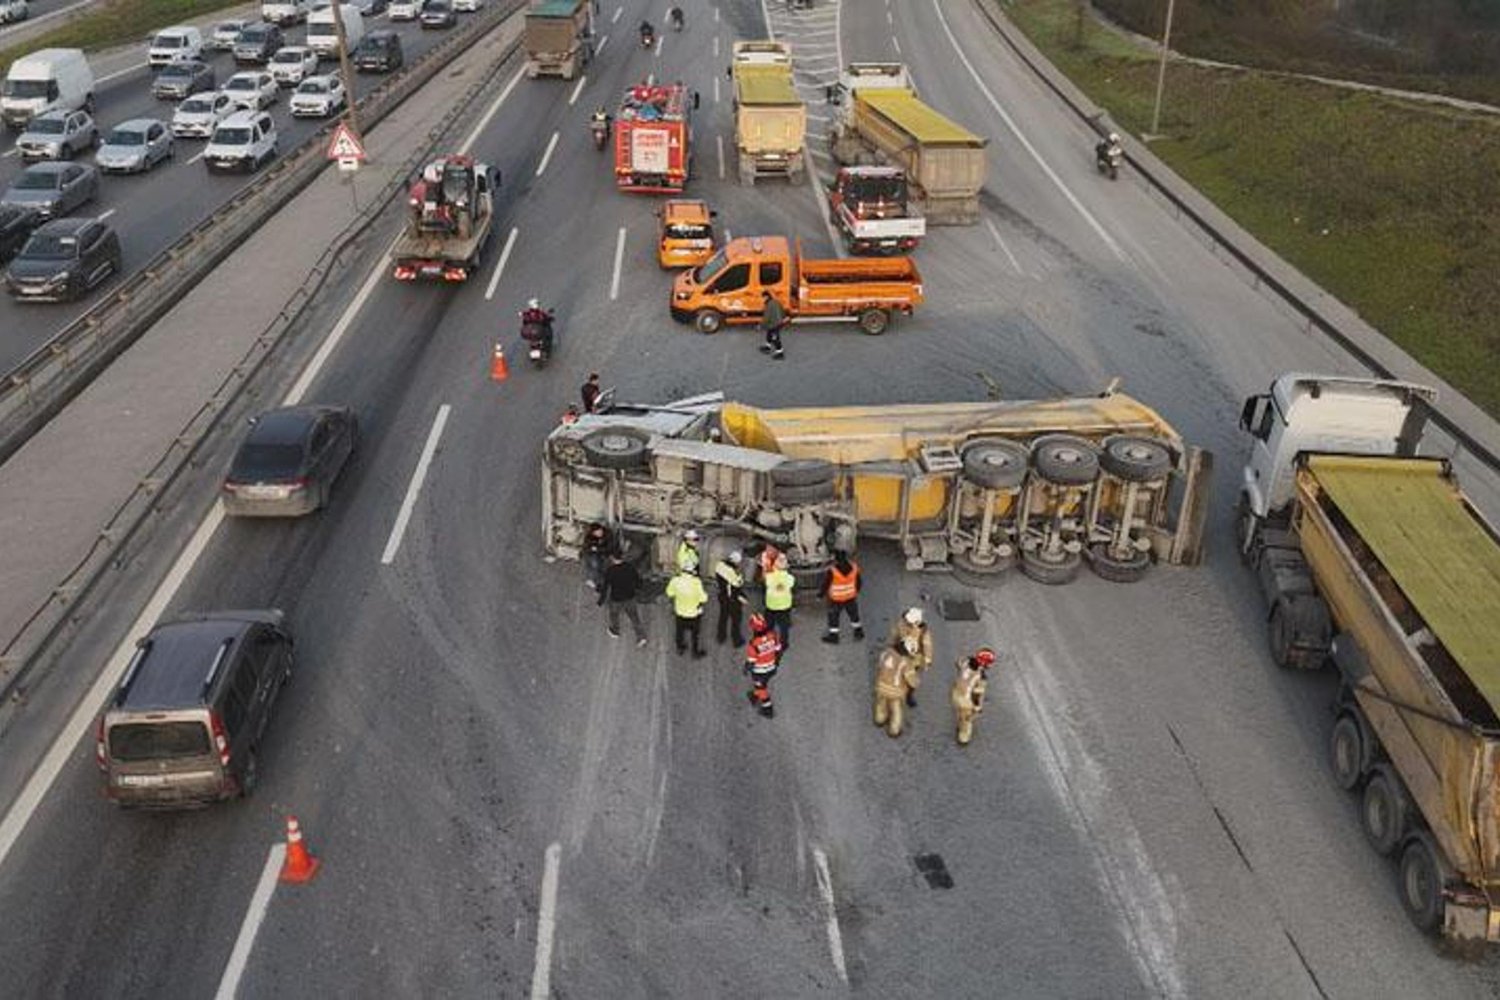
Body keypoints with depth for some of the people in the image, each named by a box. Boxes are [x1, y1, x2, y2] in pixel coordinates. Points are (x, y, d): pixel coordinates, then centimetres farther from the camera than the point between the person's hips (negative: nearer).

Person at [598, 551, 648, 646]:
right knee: (634, 617, 19)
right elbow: (637, 580, 0)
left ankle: (615, 632, 49)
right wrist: (637, 589, 21)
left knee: (614, 614, 27)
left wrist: (601, 601, -4)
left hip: (616, 599, -2)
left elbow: (605, 587, -17)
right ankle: (641, 637, 17)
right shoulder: (631, 567, -15)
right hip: (630, 598, 2)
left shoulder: (609, 570, -26)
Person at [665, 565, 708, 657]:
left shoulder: (675, 580, -23)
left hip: (680, 612, 3)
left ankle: (680, 649, 49)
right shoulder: (696, 582, -32)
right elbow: (703, 599, -24)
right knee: (696, 634, 22)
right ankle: (696, 653, 40)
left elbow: (670, 593, -5)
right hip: (694, 614, -3)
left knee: (680, 632, 28)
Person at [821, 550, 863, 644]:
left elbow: (826, 584, -16)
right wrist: (856, 591, 18)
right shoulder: (854, 567, -16)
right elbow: (858, 581, 0)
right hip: (851, 597, 4)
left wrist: (822, 594, 2)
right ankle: (859, 632, 39)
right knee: (854, 614, 23)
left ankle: (833, 636, 25)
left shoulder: (832, 571, -29)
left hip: (836, 599, -4)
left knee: (833, 617, 15)